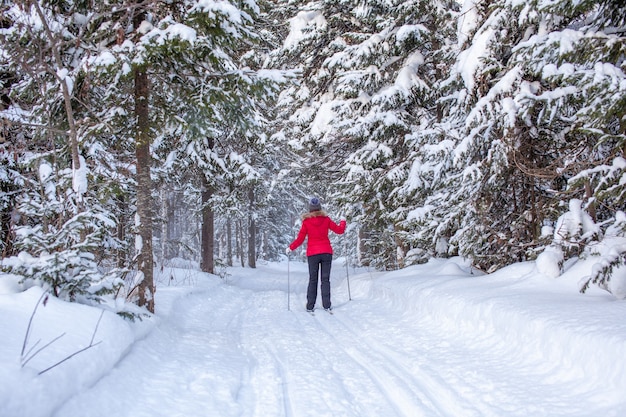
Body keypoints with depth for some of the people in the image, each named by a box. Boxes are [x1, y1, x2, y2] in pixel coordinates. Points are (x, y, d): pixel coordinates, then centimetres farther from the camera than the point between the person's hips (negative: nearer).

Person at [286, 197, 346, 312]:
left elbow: (300, 239, -2)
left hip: (312, 253, 0)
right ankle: (326, 305, 0)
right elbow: (339, 230, 6)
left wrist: (290, 248, 14)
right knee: (325, 279, 5)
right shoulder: (326, 219, -2)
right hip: (326, 252, 0)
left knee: (312, 280, 6)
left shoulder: (306, 222, -4)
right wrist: (343, 221, 26)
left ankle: (310, 306, 2)